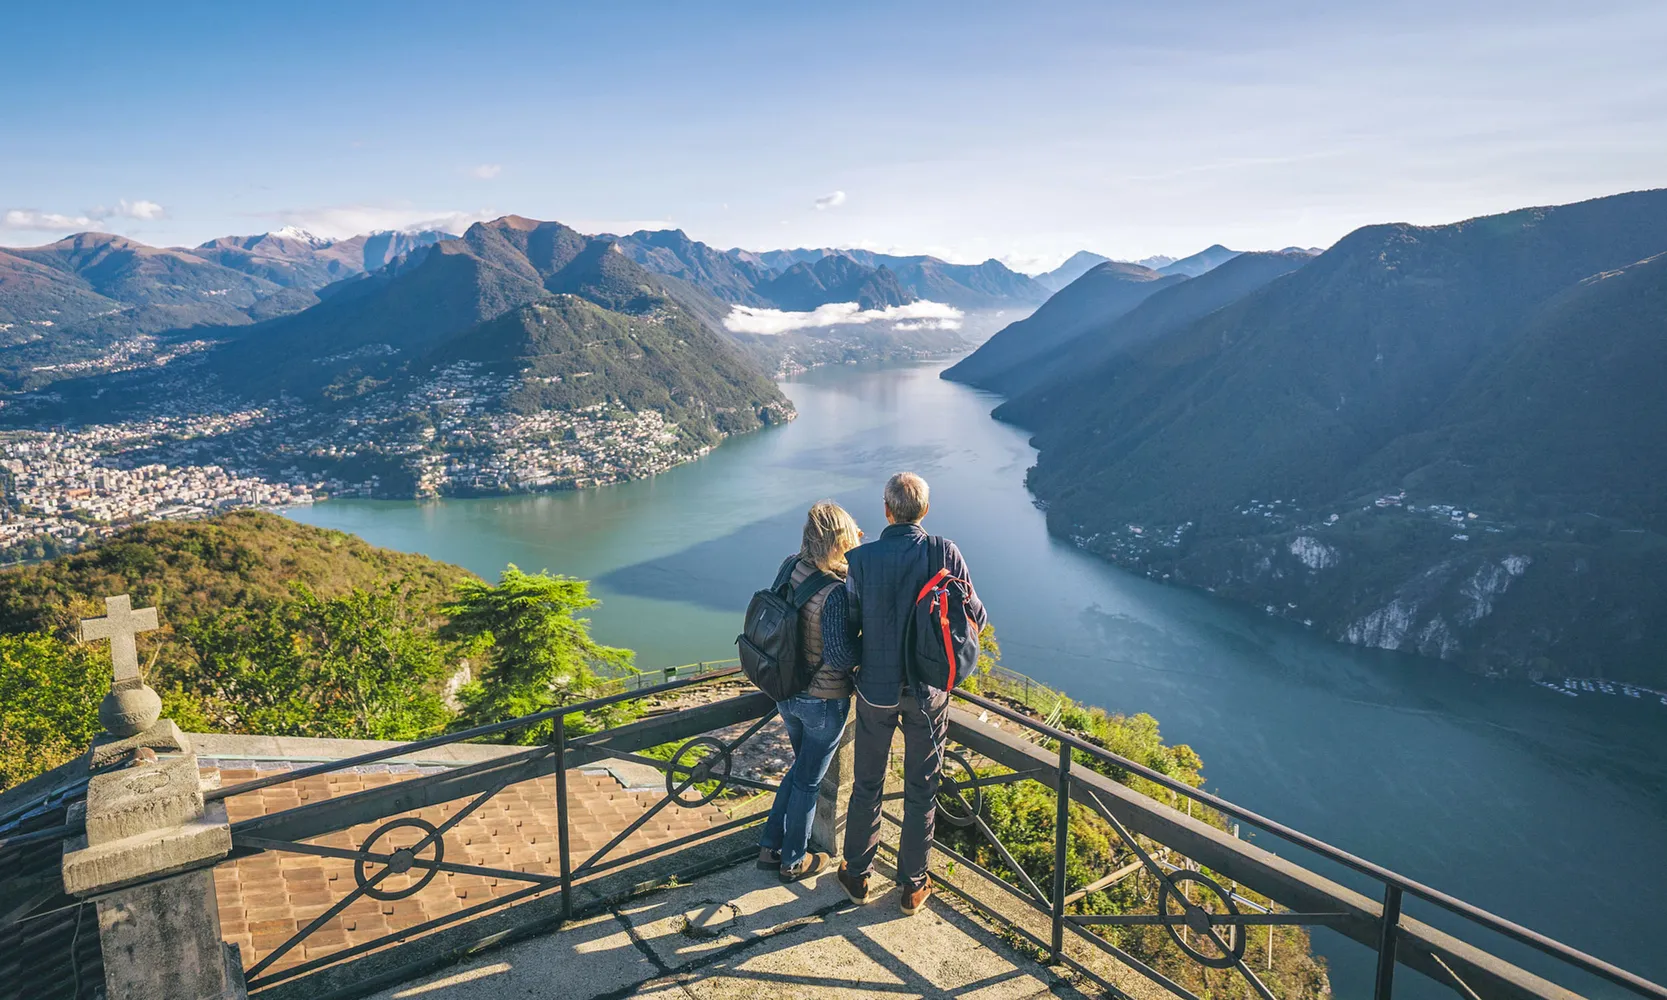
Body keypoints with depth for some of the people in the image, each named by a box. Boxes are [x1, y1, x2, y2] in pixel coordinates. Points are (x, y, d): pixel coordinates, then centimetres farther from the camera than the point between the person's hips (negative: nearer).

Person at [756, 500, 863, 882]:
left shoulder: (792, 570, -7)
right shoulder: (835, 592, -29)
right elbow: (840, 651, -32)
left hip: (787, 692, 7)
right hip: (824, 700, -7)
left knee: (802, 767, 27)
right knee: (808, 780, 14)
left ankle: (770, 846, 35)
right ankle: (794, 861, 33)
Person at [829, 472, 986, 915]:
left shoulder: (861, 558, -16)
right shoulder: (945, 553, -15)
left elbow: (848, 625, -11)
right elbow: (976, 618, -7)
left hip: (876, 688, 0)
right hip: (929, 690, 0)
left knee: (867, 785, 19)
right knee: (921, 790, 15)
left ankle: (857, 875, 34)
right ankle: (913, 886, 29)